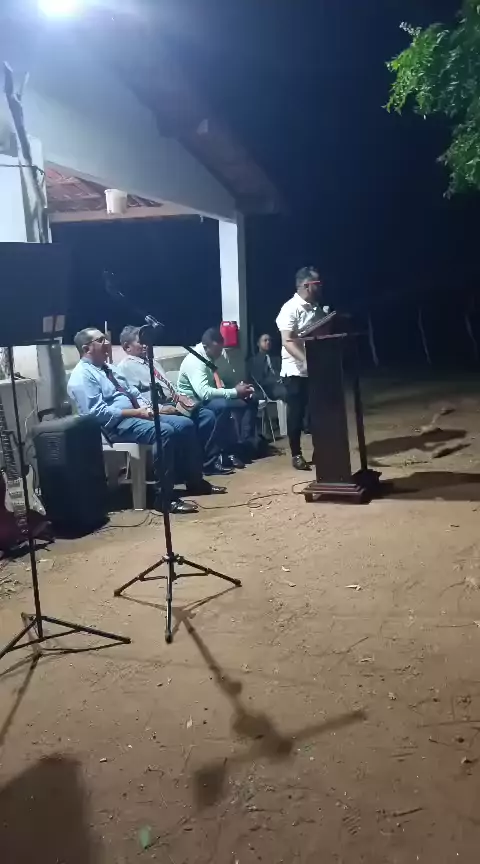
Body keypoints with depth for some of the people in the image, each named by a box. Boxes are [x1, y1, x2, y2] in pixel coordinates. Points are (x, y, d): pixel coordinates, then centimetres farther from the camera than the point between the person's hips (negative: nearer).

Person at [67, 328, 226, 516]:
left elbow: (133, 392, 21)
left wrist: (145, 407, -2)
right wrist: (137, 412, -18)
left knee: (186, 425, -2)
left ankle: (195, 482, 10)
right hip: (115, 425, -10)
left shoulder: (108, 368, 20)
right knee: (164, 432, -32)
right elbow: (98, 412, -19)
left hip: (134, 416, 10)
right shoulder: (82, 375, -9)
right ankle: (165, 498, -28)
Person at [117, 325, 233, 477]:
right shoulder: (125, 367, -5)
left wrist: (179, 396, 8)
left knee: (208, 415, -2)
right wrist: (159, 408, -21)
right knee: (184, 423, -33)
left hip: (172, 405, 9)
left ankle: (208, 460, 0)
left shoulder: (152, 362, 25)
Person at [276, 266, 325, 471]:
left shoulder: (317, 308, 11)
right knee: (296, 413, 1)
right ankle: (296, 455, 11)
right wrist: (305, 360, -34)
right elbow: (287, 342, -21)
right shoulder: (291, 308, -13)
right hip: (296, 371, -7)